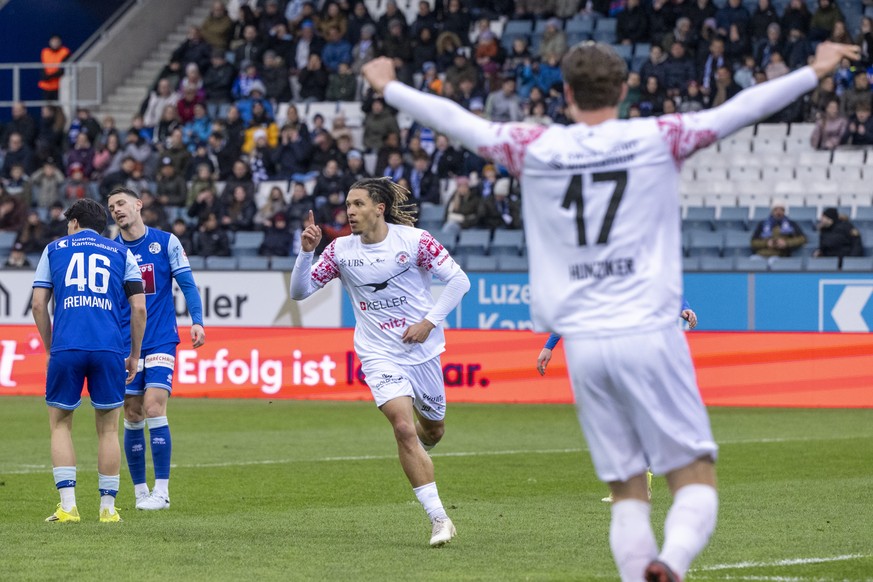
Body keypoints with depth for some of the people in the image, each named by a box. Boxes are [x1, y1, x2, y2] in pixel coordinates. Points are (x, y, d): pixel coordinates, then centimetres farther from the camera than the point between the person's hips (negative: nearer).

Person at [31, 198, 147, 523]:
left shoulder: (54, 249, 17)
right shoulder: (121, 253, 18)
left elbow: (38, 304, 10)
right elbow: (139, 307, 9)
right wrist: (134, 356, 17)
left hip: (66, 347, 0)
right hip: (110, 350, 0)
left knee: (60, 424, 12)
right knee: (108, 429, 11)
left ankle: (67, 506, 0)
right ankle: (108, 508, 10)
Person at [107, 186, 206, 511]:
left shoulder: (166, 242, 0)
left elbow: (187, 285, 1)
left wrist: (197, 321, -10)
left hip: (161, 341, -3)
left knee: (154, 407, -14)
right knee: (132, 416, 2)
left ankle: (161, 491, -12)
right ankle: (140, 491, 11)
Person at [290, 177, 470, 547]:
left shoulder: (414, 240, -9)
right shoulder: (340, 250, -2)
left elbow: (459, 280, -6)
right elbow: (299, 291, 1)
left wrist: (429, 321, -15)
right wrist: (306, 252, -16)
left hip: (422, 348, 0)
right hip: (379, 354, 0)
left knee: (432, 430, 14)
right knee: (403, 427, -19)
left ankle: (418, 452, 54)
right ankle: (439, 519, -16)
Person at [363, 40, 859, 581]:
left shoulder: (534, 150, 7)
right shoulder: (658, 139, 1)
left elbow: (455, 119, 18)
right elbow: (741, 109, 4)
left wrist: (388, 86, 32)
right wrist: (815, 71, 14)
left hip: (582, 344, 3)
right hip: (650, 334, -3)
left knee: (627, 491, 10)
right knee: (695, 477, -3)